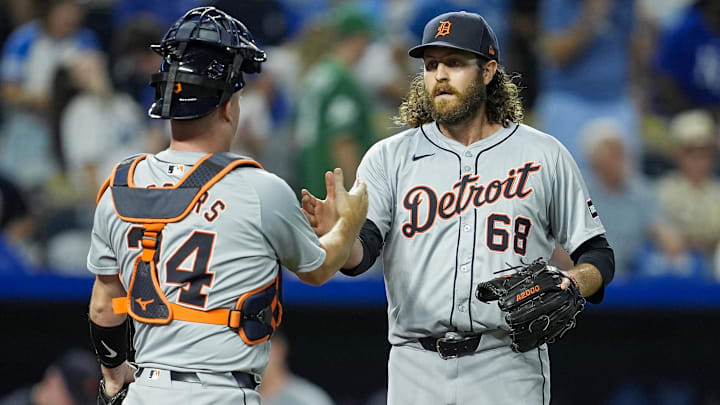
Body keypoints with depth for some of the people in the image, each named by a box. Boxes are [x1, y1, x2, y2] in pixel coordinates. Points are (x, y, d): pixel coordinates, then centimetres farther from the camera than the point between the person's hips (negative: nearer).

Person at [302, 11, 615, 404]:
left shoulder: (544, 155, 8)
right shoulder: (389, 157, 9)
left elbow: (596, 254, 11)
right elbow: (361, 251, -5)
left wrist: (570, 285, -12)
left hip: (509, 373, -1)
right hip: (417, 370, 1)